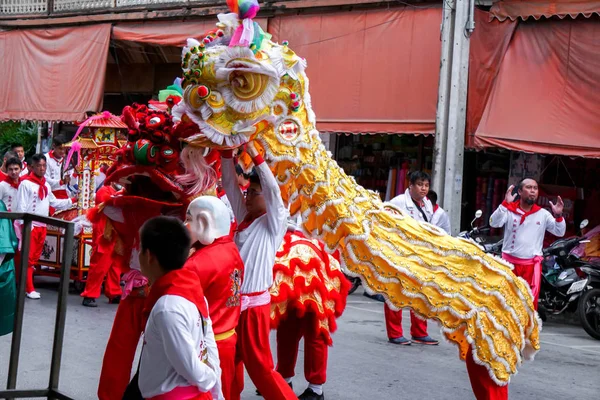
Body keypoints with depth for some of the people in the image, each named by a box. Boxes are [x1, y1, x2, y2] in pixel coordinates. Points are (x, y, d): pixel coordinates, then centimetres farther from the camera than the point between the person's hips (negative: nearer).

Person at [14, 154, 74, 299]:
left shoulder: (46, 185, 13)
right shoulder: (26, 183, -9)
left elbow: (54, 202, 18)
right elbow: (21, 206, -12)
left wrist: (71, 201, 12)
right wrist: (25, 224, -16)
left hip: (42, 226, 7)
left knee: (34, 258, 11)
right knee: (28, 258, -5)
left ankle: (23, 284, 20)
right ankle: (29, 289, -4)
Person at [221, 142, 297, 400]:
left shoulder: (274, 224, -7)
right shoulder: (244, 218, 8)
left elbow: (273, 188, -20)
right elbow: (229, 184, 7)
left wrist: (254, 153, -21)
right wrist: (227, 151, -2)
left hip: (254, 303, -7)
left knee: (259, 366, 0)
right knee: (231, 362, 14)